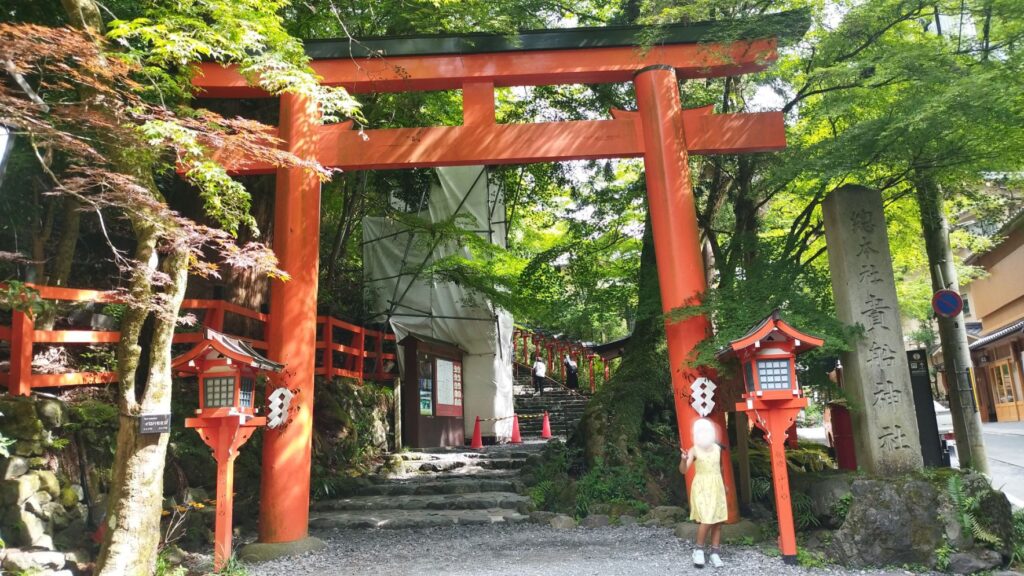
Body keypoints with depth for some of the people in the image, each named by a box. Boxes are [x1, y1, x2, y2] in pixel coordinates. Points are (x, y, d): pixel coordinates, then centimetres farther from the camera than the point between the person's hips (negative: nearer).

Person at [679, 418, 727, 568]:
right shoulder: (694, 450, -11)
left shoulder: (717, 448, 4)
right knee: (706, 521, -13)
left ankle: (715, 554, 14)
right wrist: (684, 460, -42)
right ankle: (699, 550, 7)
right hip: (702, 487, -5)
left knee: (718, 522, 4)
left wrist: (724, 484, 28)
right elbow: (683, 470, -21)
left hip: (717, 487, 5)